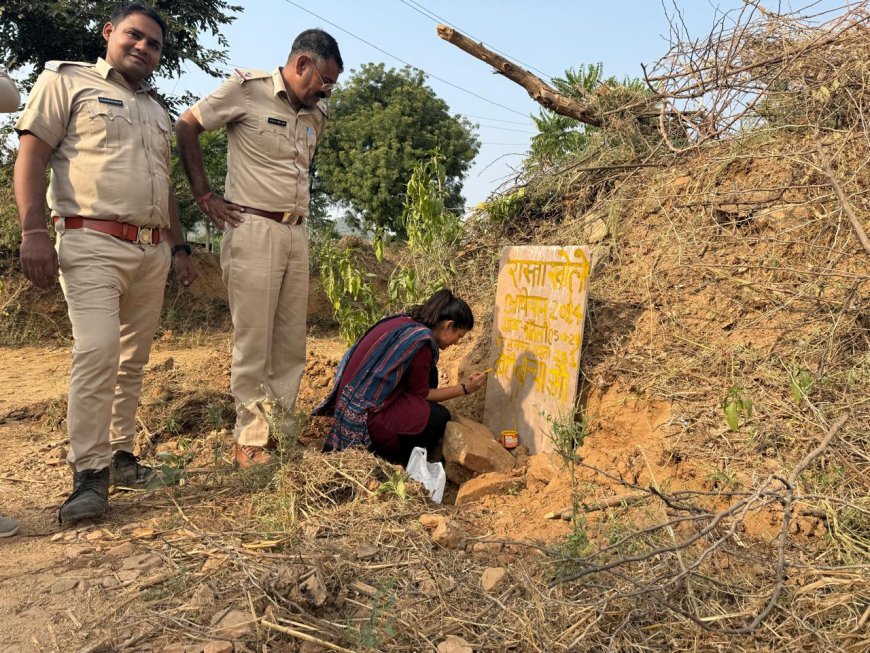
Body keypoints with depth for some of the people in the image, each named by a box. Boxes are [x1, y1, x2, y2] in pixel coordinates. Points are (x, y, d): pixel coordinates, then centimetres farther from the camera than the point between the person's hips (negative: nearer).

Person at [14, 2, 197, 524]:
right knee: (97, 351, -19)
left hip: (153, 251, 7)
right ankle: (89, 474, -12)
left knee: (133, 360, 7)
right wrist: (34, 230, -14)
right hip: (93, 243, -6)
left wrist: (180, 247, 20)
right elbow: (32, 154, -3)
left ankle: (120, 454, 17)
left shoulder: (159, 112, 24)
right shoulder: (68, 81, 6)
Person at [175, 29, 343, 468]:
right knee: (253, 343, -3)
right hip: (253, 231, -6)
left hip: (296, 234, 7)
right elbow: (187, 126, 0)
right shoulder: (247, 88, -4)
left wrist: (296, 206, 14)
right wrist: (203, 195, -4)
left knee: (292, 344, 8)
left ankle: (279, 432, 19)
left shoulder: (316, 114, 15)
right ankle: (249, 441, 7)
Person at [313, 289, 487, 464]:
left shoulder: (404, 321, 6)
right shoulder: (421, 339, -19)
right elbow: (421, 394, -5)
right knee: (439, 417, 0)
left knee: (429, 374, 14)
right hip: (366, 417, -9)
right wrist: (465, 389, 3)